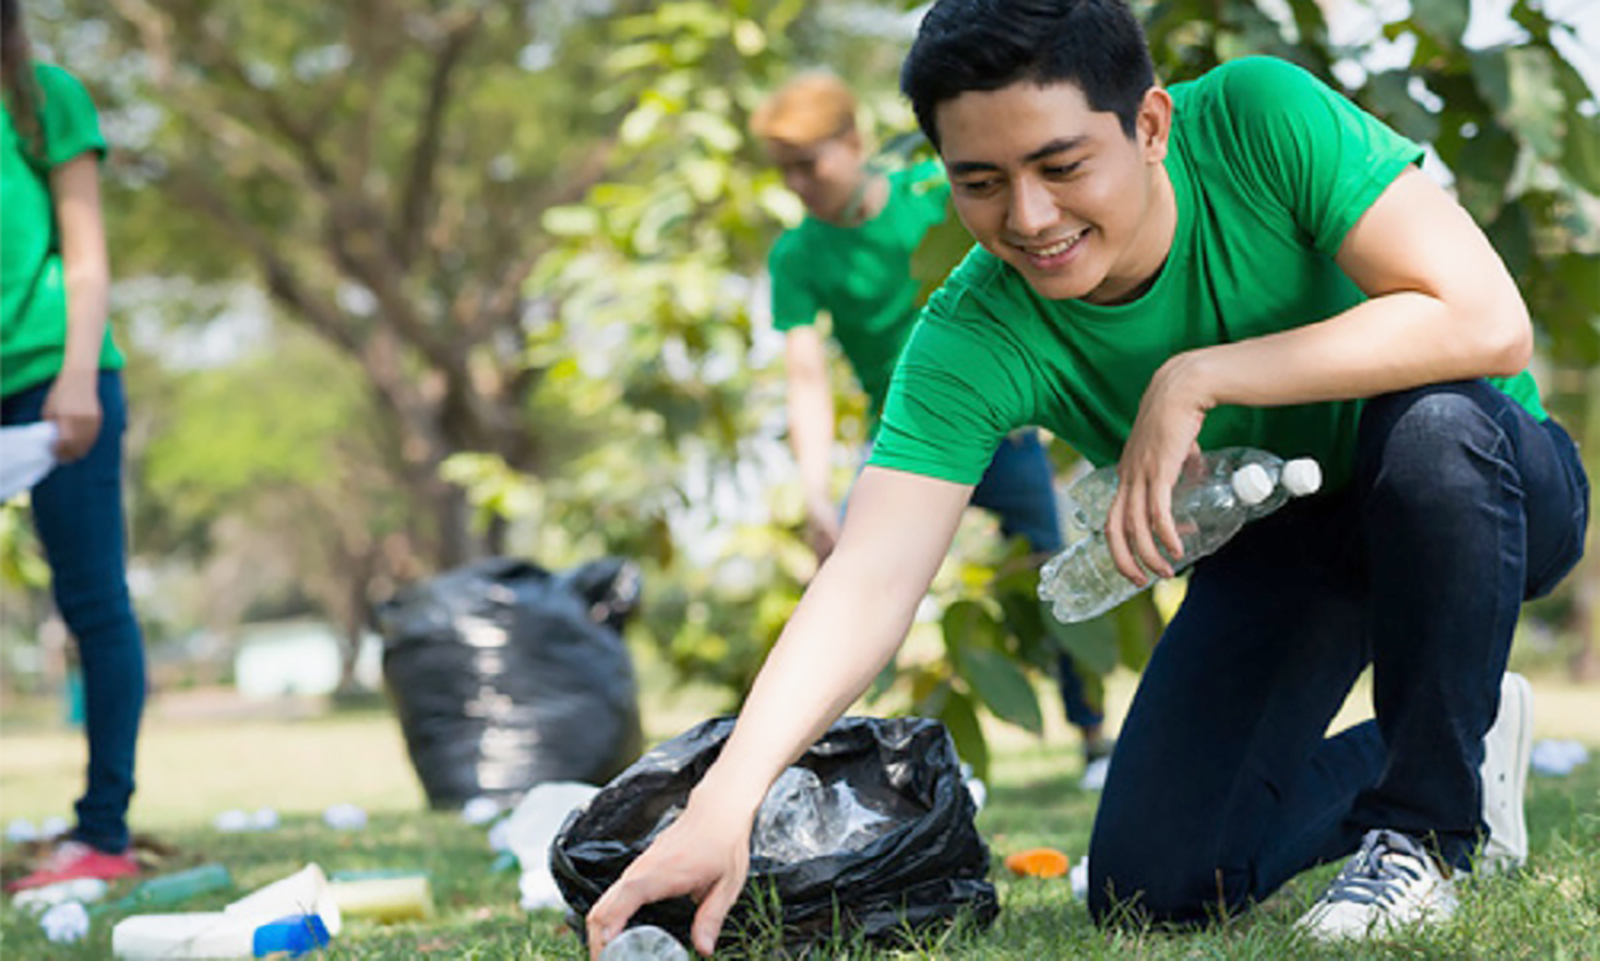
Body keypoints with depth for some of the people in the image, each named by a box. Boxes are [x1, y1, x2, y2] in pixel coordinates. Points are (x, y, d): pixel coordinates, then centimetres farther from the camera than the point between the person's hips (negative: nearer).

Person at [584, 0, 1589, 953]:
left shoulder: (1261, 118, -29)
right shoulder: (973, 340, -24)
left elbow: (1489, 323, -36)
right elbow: (868, 581, -34)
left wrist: (1198, 379, -36)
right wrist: (726, 800, -49)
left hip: (1489, 488, -3)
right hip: (1274, 549, 3)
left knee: (1430, 417, -37)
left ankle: (1429, 824, -14)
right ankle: (1438, 752, 20)